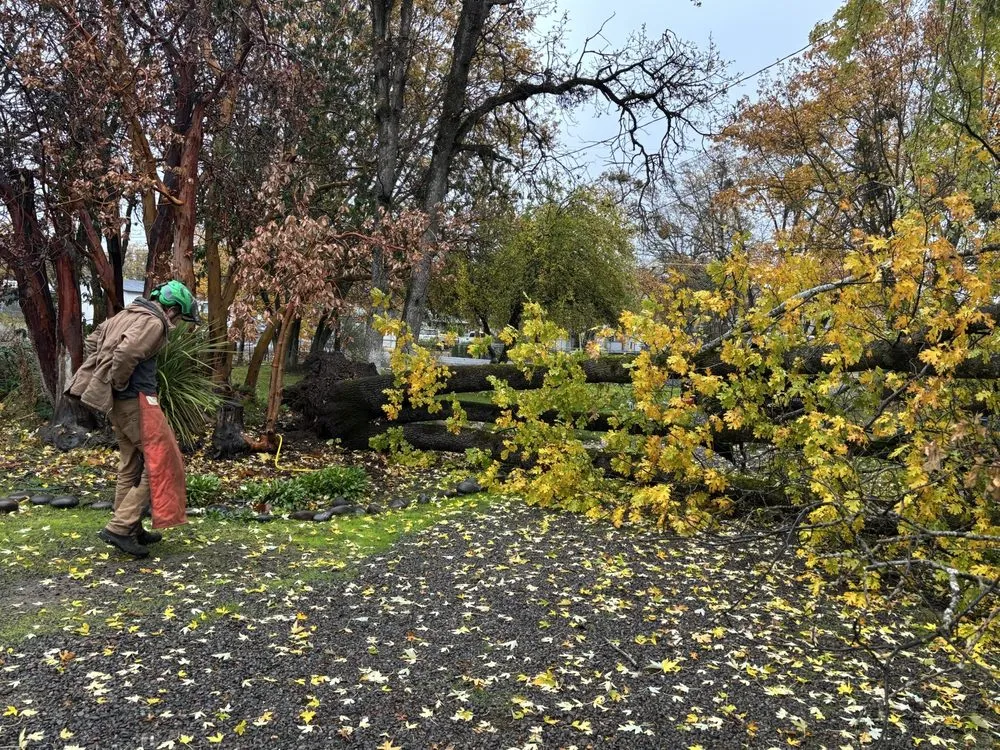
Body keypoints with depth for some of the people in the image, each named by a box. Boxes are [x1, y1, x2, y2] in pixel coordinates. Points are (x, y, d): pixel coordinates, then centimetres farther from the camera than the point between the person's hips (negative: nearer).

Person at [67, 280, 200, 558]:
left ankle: (132, 530, 24)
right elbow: (126, 353, -30)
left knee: (130, 466, 16)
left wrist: (104, 379, 18)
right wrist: (119, 383, -13)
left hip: (118, 402, 10)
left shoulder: (127, 315, 16)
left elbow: (91, 342, 23)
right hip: (134, 401, -10)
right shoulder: (154, 323, -14)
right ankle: (121, 527, -6)